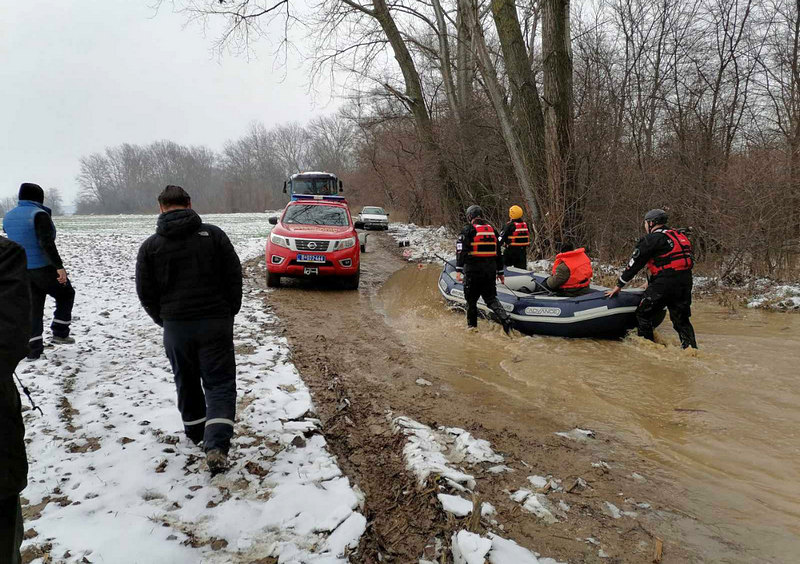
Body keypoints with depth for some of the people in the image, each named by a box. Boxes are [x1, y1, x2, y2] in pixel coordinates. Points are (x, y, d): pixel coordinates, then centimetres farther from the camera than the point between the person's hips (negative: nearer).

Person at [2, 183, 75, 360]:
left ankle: (33, 349, 9)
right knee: (65, 294, 16)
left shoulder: (8, 217, 10)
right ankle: (60, 333, 14)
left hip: (21, 270, 7)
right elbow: (46, 243, -24)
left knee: (33, 307, 12)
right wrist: (59, 266, -25)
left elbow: (14, 241, 17)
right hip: (43, 268, -7)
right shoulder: (39, 214, -16)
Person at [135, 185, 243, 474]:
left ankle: (196, 431, 37)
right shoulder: (213, 234, -1)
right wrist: (230, 312, 11)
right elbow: (234, 277, -1)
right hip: (216, 321, -1)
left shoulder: (150, 245, 1)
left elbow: (145, 293, 3)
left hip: (175, 326, 2)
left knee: (186, 381, 21)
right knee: (220, 383, 2)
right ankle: (216, 445, -12)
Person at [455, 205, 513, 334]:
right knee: (491, 298, 10)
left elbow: (461, 250, -14)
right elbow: (498, 252, 16)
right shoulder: (492, 230, 13)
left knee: (471, 299, 9)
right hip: (490, 270, 5)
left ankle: (472, 326, 19)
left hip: (473, 270, -5)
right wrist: (500, 272, 21)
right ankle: (505, 318, -12)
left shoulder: (468, 230, -4)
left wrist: (458, 269, -17)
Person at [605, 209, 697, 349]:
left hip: (664, 283, -8)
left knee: (644, 314, 5)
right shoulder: (680, 236, 22)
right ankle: (691, 347, 10)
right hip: (685, 283, 8)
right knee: (681, 319, 16)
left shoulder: (651, 239, -2)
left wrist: (618, 286, 6)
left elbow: (634, 264, 0)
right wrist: (651, 281, 34)